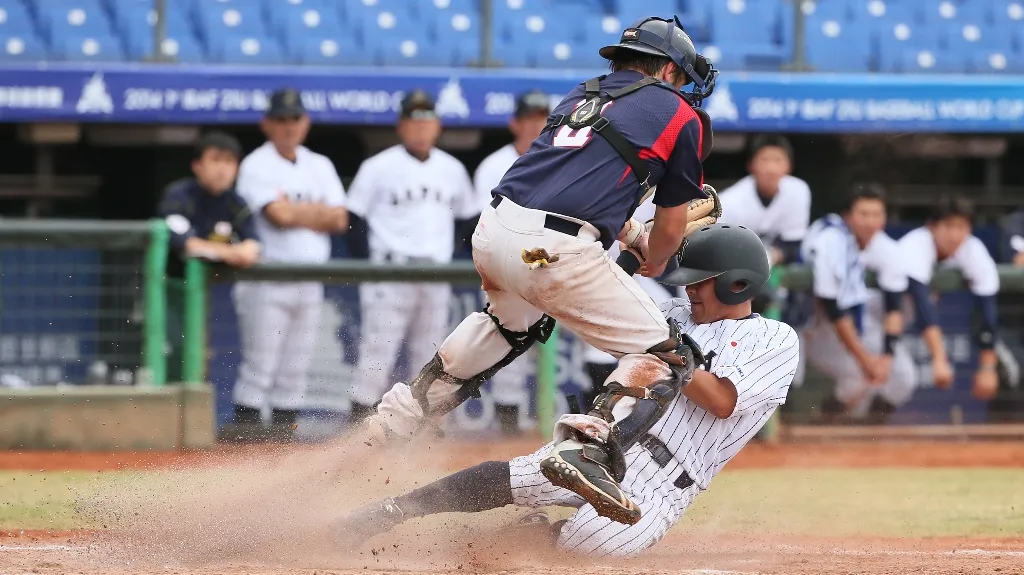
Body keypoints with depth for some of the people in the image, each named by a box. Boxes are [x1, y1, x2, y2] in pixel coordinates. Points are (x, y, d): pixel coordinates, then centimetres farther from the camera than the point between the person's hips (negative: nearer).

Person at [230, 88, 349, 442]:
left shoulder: (320, 167, 15)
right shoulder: (257, 166, -3)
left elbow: (339, 220, 5)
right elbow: (279, 214, -16)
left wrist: (295, 212, -6)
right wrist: (317, 212, 0)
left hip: (310, 282, 6)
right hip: (266, 280, -6)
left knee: (295, 371, 6)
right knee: (259, 366, -9)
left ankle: (284, 432, 10)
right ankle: (246, 434, -6)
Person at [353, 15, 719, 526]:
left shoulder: (581, 97, 27)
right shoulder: (680, 116, 10)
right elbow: (671, 229, 17)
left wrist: (637, 239, 41)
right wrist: (651, 268, 36)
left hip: (492, 232, 7)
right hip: (554, 253, -7)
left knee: (516, 320, 38)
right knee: (663, 354, 2)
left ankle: (400, 413, 36)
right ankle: (586, 451, -22)